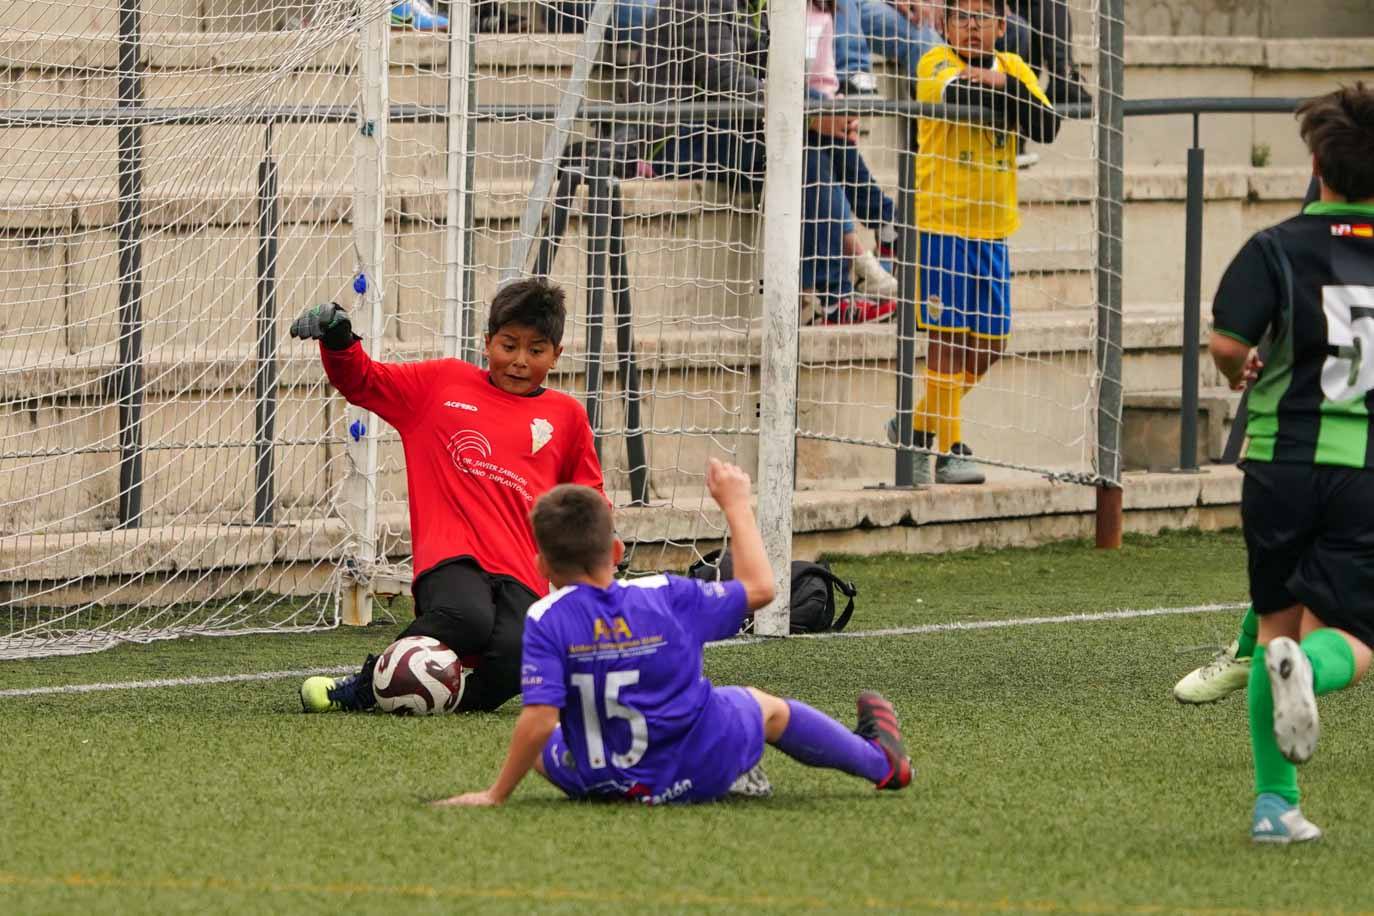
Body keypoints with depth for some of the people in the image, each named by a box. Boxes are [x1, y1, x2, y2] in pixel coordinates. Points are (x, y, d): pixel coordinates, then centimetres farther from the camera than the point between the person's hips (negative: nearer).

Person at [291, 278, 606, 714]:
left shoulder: (566, 416, 19)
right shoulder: (443, 383, 17)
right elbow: (362, 381, 20)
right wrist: (338, 341, 1)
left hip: (522, 574, 1)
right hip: (451, 558, -1)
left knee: (512, 658, -32)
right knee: (468, 619, -36)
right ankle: (368, 683, -13)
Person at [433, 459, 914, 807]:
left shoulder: (546, 621, -17)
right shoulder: (666, 598, -11)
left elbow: (539, 720, -24)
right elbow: (758, 586, 3)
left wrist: (495, 795, -17)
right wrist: (735, 503, 14)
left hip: (601, 782, -1)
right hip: (706, 769, 1)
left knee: (538, 746, 30)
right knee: (764, 707, 31)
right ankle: (880, 761, 53)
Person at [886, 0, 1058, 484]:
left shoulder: (1012, 68, 9)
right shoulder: (936, 64, -5)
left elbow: (1047, 128, -6)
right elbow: (959, 94, -27)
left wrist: (1004, 84, -18)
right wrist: (1004, 93, -12)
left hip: (991, 229, 6)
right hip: (941, 223, -5)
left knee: (989, 344, 8)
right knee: (948, 337, -7)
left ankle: (918, 426, 25)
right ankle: (951, 450, -3)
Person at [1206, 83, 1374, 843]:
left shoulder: (1278, 249, -3)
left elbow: (1227, 342, -14)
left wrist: (1241, 372, 9)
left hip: (1282, 460, 0)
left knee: (1278, 625, 15)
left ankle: (1274, 801, 10)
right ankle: (1308, 667, -36)